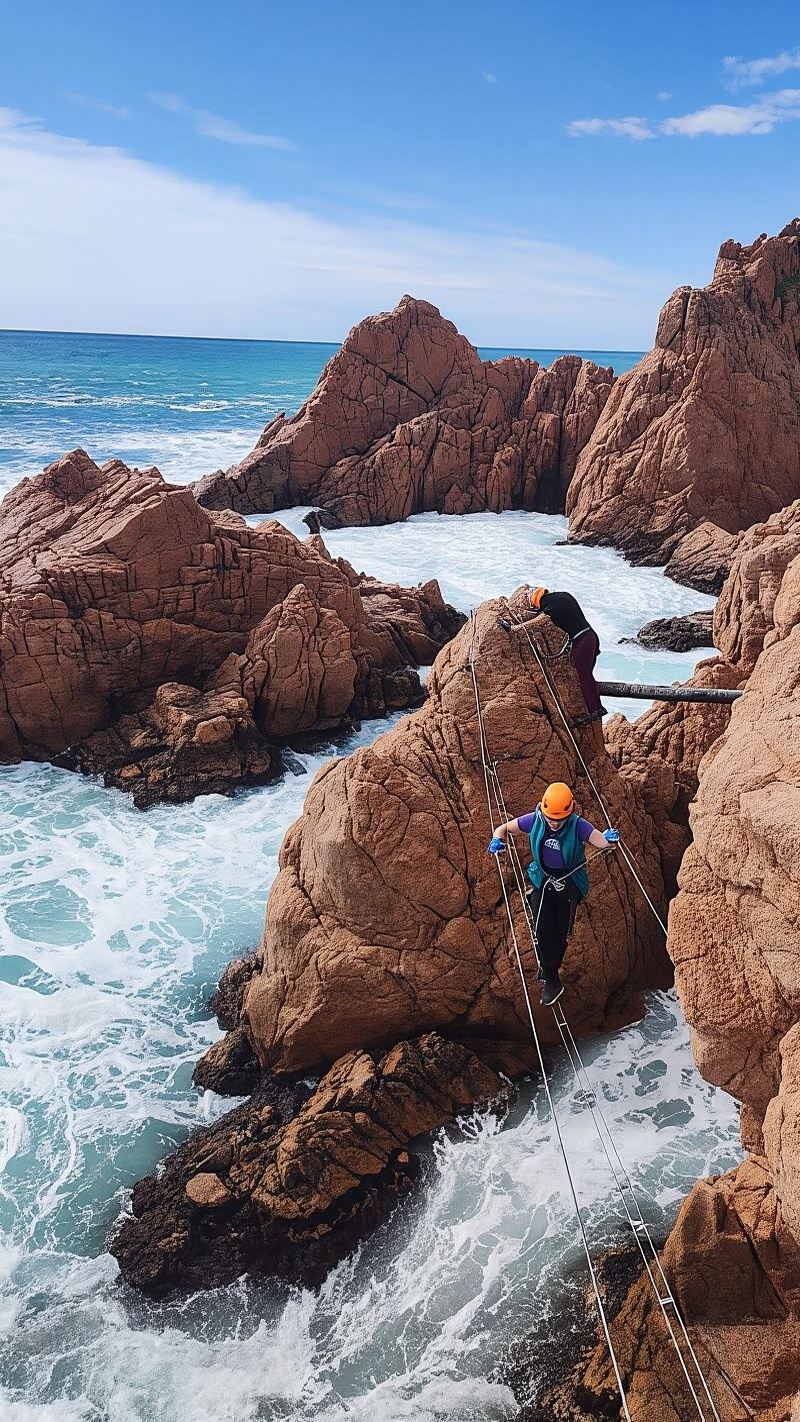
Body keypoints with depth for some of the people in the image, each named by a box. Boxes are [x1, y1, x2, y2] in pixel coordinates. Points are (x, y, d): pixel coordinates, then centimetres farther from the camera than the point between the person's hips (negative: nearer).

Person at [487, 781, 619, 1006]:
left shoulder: (577, 826, -23)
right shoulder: (534, 820, -16)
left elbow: (602, 841, -34)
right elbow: (503, 828, -5)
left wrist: (609, 839, -58)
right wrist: (497, 840, -26)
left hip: (569, 884, -1)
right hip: (542, 880, 1)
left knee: (562, 932, 6)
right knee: (543, 930, -12)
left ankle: (549, 968, 34)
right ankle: (552, 981, 2)